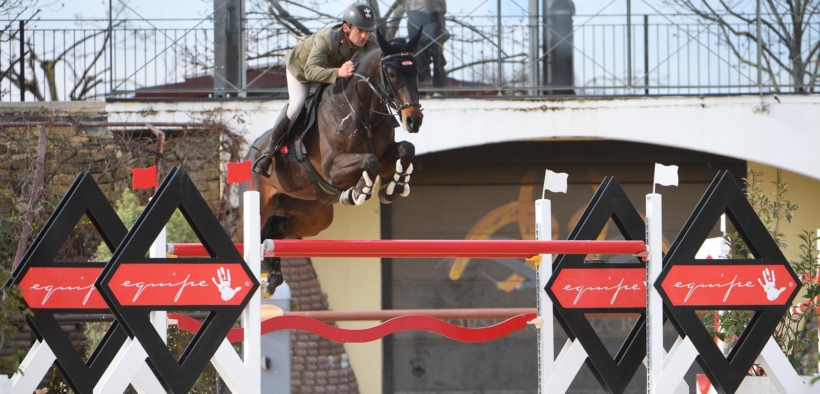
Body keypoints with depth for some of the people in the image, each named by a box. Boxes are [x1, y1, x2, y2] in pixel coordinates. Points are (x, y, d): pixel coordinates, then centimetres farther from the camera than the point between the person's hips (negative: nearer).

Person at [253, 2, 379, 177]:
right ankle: (269, 151, -6)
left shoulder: (369, 45, -30)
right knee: (297, 105, -19)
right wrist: (338, 73, -76)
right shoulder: (326, 39, -47)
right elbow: (310, 71, -58)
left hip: (331, 68, 6)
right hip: (300, 65, -6)